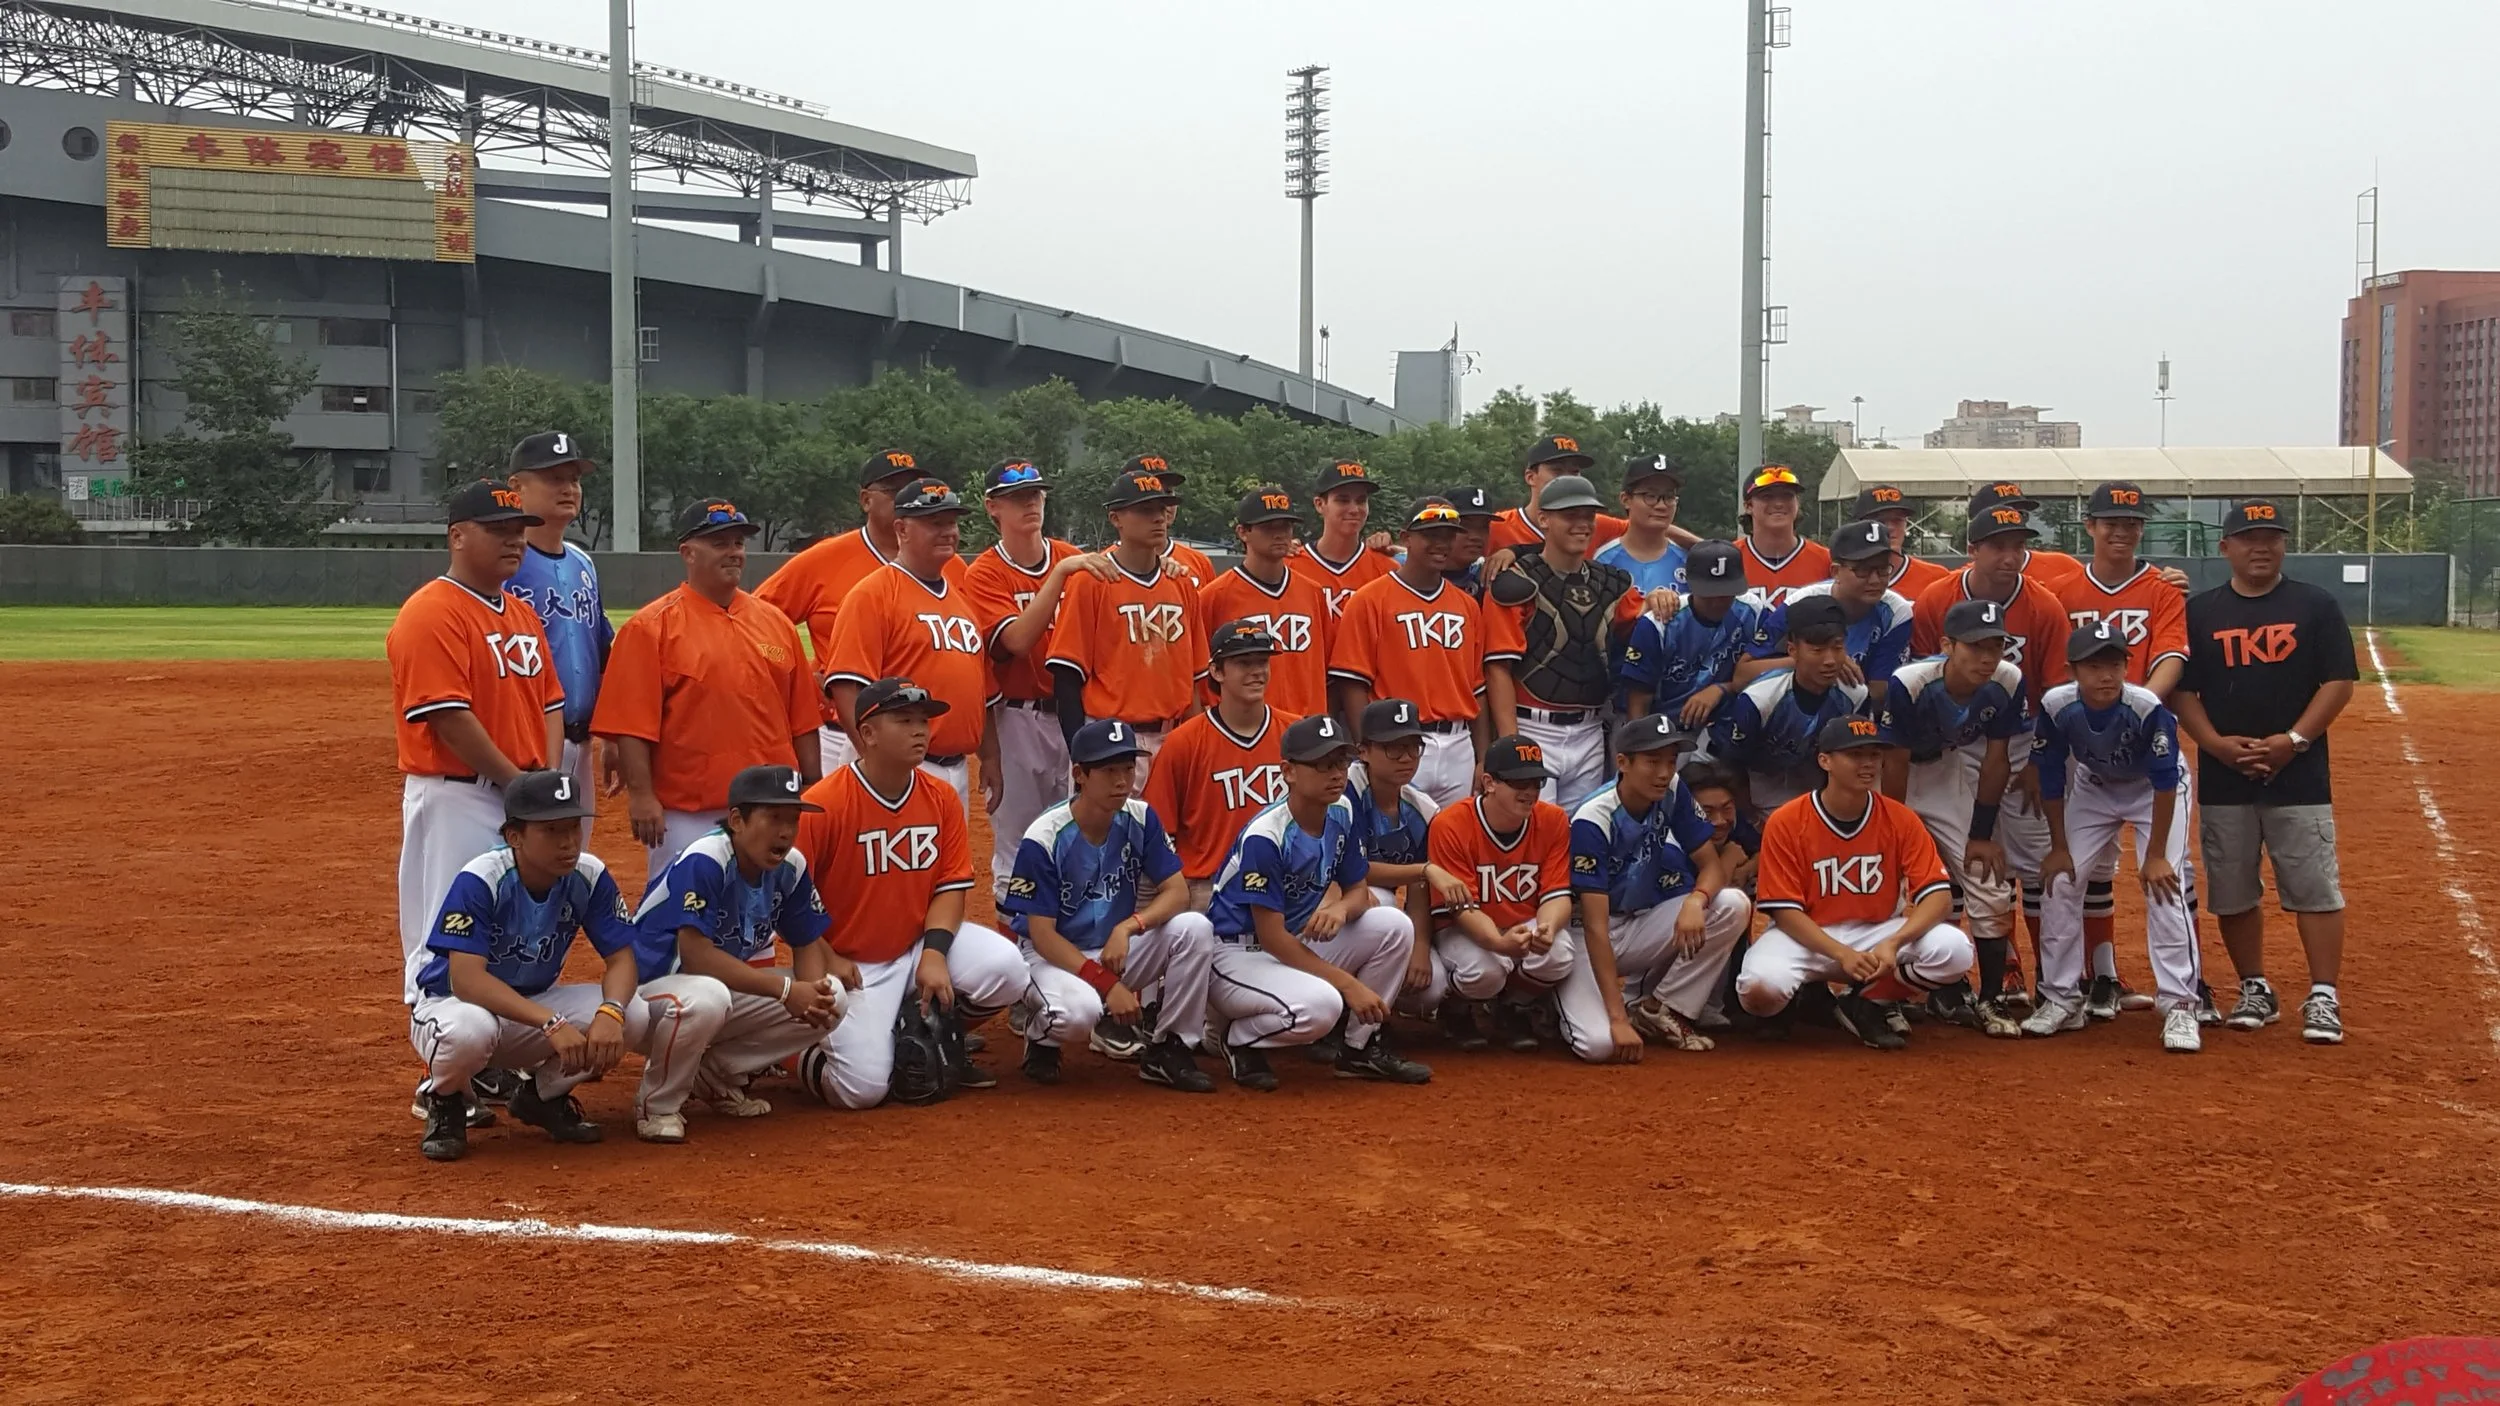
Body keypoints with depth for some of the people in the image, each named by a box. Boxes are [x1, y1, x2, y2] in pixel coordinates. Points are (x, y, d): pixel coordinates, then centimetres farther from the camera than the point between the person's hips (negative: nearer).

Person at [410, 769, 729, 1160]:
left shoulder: (590, 876, -12)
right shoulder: (479, 881, -25)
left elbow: (621, 958, -11)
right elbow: (466, 979, -33)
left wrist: (610, 1012, -35)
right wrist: (553, 1024, -43)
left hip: (537, 1003, 4)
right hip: (453, 1004, -4)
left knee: (631, 1015, -23)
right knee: (468, 1031, -41)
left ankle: (546, 1094, 5)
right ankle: (444, 1100, -4)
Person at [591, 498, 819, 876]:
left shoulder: (776, 622, 12)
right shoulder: (651, 628, -3)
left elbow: (802, 722, 13)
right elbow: (631, 723, -9)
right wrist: (641, 794, -16)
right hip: (688, 816, -5)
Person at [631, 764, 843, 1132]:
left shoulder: (791, 865, -6)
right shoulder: (704, 861, -26)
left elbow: (807, 943, 3)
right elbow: (695, 956, -32)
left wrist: (817, 989, -20)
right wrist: (785, 989, -32)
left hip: (731, 984, 7)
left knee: (834, 998, -9)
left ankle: (718, 1072, 3)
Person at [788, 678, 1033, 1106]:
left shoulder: (942, 798, -1)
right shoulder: (823, 803, -17)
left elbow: (952, 886, 0)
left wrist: (934, 952, -15)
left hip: (919, 943, 5)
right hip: (850, 965, -5)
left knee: (1005, 968, -21)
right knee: (864, 1087, -20)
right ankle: (805, 1053, 17)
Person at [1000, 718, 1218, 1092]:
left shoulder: (1140, 819, -7)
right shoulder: (1044, 839, -20)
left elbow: (1177, 892, -8)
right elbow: (1042, 934, -19)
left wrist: (1128, 926, -28)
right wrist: (1108, 984, -27)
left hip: (1120, 949, 5)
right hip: (1055, 955, -5)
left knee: (1195, 929, -19)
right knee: (1080, 1009, -38)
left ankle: (1168, 1051, -6)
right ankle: (1042, 1035, 2)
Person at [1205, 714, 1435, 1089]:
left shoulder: (1341, 813, -2)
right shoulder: (1264, 836, -25)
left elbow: (1358, 890, 7)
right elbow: (1272, 937, -23)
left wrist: (1340, 907, -20)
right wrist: (1349, 984, -25)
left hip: (1298, 944, 8)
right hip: (1238, 953, -8)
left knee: (1395, 927, -10)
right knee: (1320, 1004, -35)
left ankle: (1361, 1046, 4)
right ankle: (1241, 1039, -3)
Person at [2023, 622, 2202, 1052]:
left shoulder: (2148, 708, -35)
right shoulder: (2056, 707, -27)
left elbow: (2165, 783, -25)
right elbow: (2052, 780, -13)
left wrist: (2155, 855, -22)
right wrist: (2059, 847, -7)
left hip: (2154, 791, -3)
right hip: (2092, 789, 3)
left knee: (2165, 887, -17)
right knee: (2059, 883, -4)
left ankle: (2179, 1004, -11)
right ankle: (2061, 999, 8)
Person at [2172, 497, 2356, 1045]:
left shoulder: (2316, 606, 3)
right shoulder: (2199, 611, 7)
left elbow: (2338, 683, -1)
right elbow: (2180, 690, 5)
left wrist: (2292, 741, -13)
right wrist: (2216, 743, -11)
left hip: (2299, 776, -2)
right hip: (2222, 778, 2)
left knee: (2315, 889, -4)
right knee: (2232, 892, 8)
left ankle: (2324, 998, 1)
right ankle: (2255, 991, 21)